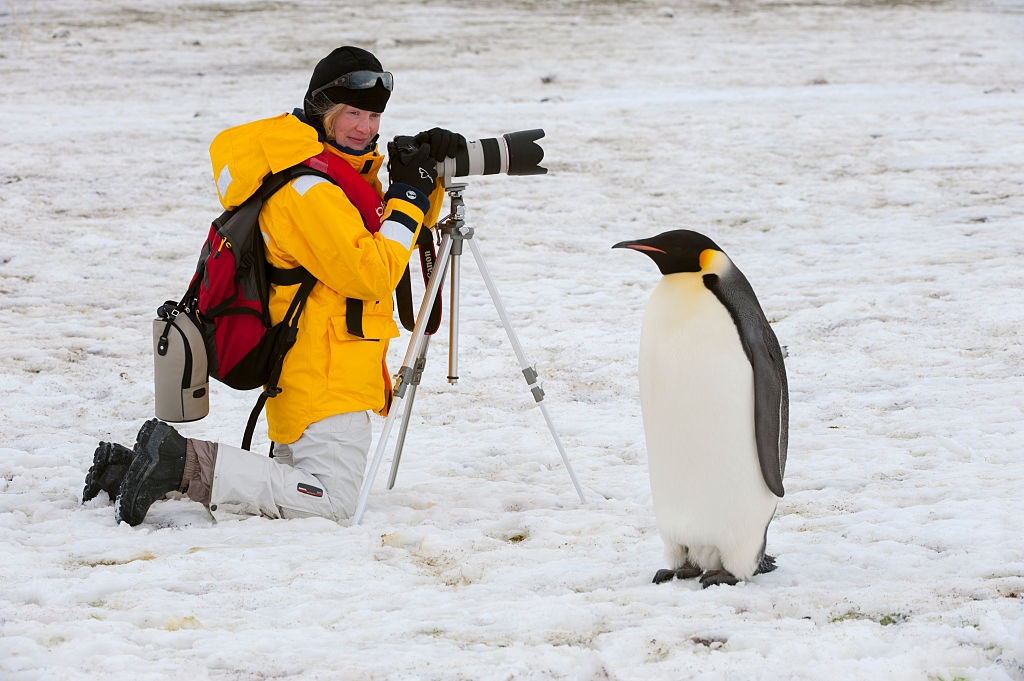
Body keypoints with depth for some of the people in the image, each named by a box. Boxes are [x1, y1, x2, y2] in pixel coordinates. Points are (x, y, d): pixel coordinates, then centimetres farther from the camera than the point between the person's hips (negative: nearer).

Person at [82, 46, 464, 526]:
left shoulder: (346, 168, 12)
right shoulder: (308, 188, -19)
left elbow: (403, 233, 18)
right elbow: (371, 274, -21)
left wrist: (431, 178, 2)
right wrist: (407, 197, -14)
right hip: (324, 375, -11)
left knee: (294, 487, 17)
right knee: (329, 501, -14)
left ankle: (129, 468, 13)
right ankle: (186, 462, -15)